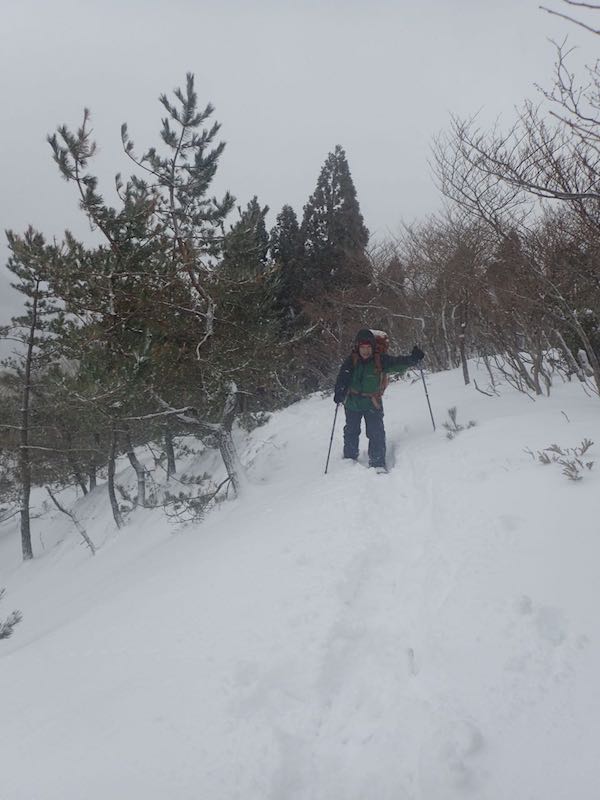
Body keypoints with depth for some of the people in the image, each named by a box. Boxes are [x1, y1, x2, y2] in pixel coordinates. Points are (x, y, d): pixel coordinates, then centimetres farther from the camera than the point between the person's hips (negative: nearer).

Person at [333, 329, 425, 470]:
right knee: (351, 432, 18)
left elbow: (398, 363, -15)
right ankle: (349, 459, 39)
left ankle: (378, 464, 0)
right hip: (352, 403, 2)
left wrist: (413, 359, -31)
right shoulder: (351, 361, -12)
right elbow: (343, 378, -20)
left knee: (376, 434, -10)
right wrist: (339, 392, -36)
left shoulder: (380, 360, -12)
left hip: (373, 403, -2)